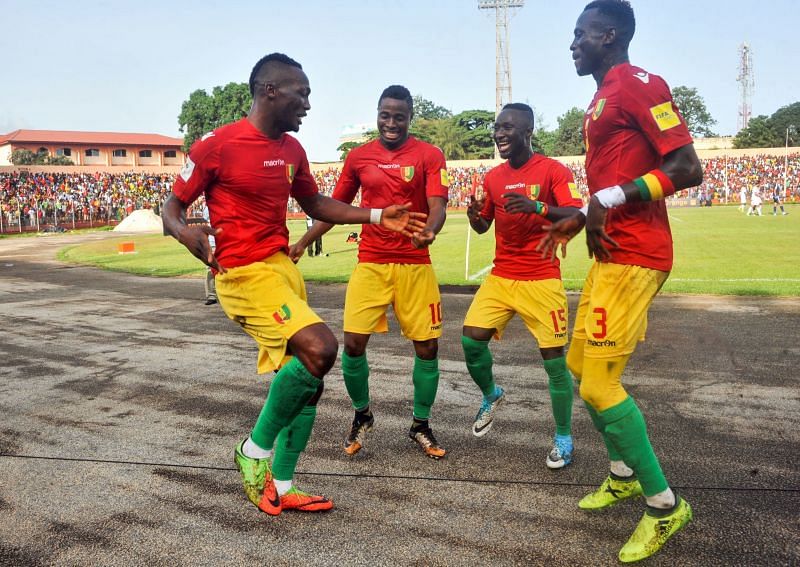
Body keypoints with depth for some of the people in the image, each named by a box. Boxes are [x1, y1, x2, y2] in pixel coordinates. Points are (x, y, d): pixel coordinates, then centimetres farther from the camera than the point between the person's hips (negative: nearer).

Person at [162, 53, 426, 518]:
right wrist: (185, 233, -28)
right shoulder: (216, 146, -11)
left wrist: (378, 216, 16)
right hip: (244, 274, -8)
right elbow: (173, 207, -4)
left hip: (284, 267, 8)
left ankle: (280, 487, 23)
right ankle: (257, 448, -2)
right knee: (320, 347, -24)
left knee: (307, 377, 7)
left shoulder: (292, 149, 11)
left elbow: (316, 204, 24)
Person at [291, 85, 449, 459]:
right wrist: (303, 242, 10)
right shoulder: (358, 157, 8)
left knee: (427, 347, 1)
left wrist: (428, 231, -33)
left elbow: (437, 207, -10)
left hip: (415, 266, -1)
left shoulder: (429, 155, 0)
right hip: (370, 264, 2)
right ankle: (361, 416, 22)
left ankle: (420, 426, 23)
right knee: (353, 344, -5)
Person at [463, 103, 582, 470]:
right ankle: (491, 395, 26)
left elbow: (576, 218, -19)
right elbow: (483, 226, 17)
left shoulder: (554, 171, -7)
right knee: (471, 340, -4)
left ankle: (564, 437, 14)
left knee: (554, 359, -4)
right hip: (500, 277, 5)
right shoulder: (493, 177, 9)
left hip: (541, 280, -5)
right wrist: (474, 216, -7)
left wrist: (537, 207, -36)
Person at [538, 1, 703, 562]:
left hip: (633, 257, -10)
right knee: (580, 366, 17)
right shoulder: (604, 98, 18)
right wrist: (580, 218, 21)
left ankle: (665, 504, 8)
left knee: (599, 384, -9)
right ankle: (623, 473, 34)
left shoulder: (639, 85, -12)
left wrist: (608, 199, -22)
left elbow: (688, 169, -19)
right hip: (611, 252, 10)